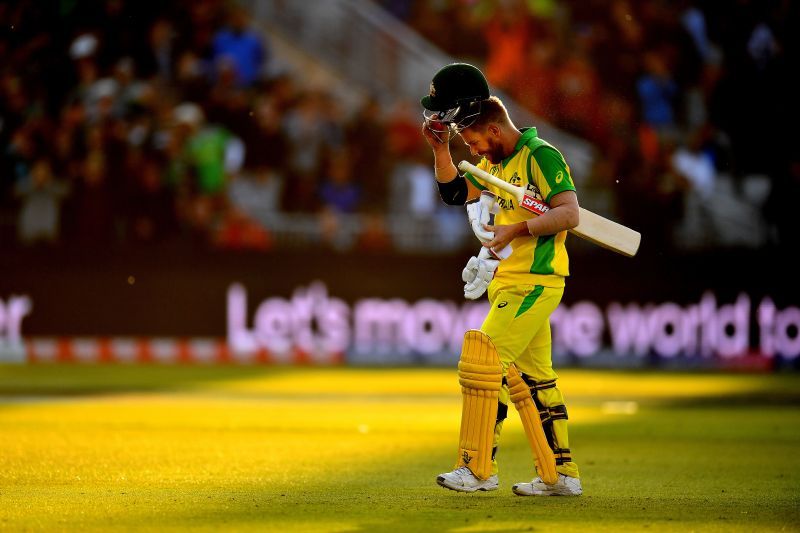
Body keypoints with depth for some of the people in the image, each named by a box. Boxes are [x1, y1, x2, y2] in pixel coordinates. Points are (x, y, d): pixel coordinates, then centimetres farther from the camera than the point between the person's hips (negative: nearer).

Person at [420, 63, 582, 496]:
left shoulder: (540, 156, -12)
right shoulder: (495, 161, 16)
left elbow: (569, 214, -19)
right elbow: (454, 193, 20)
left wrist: (516, 230, -22)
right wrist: (440, 148, 8)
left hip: (534, 283, -10)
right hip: (509, 283, 10)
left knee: (482, 362, -13)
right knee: (532, 377, 10)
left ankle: (477, 468, -9)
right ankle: (560, 474, 14)